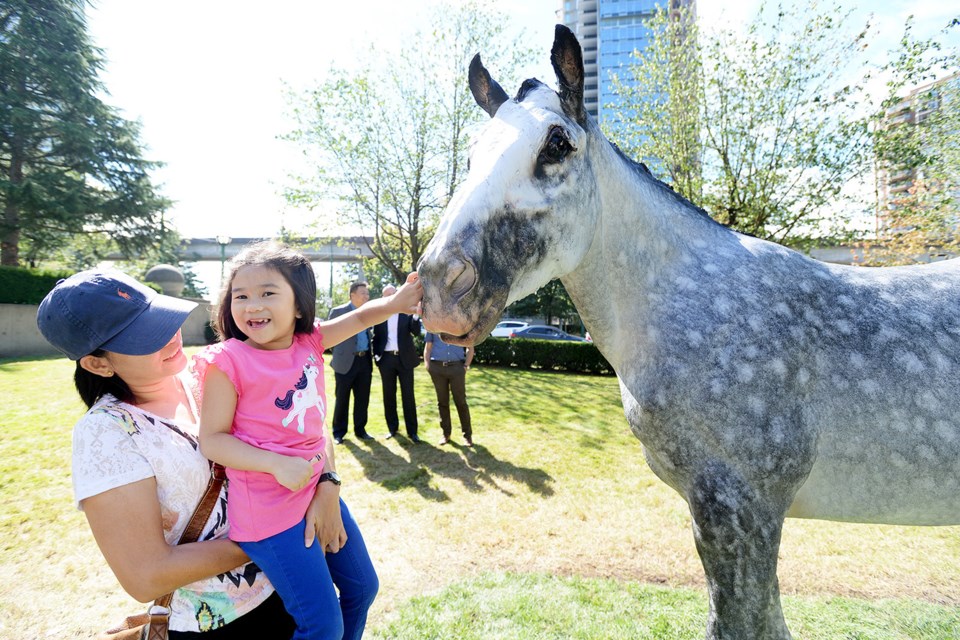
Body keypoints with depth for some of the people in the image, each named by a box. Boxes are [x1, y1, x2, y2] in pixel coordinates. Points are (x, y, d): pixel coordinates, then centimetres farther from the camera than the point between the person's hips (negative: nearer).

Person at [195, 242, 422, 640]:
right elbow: (212, 439, -13)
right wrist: (277, 465, -23)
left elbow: (361, 317, 6)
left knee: (362, 587, 22)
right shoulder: (228, 361, -14)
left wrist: (396, 301, -12)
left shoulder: (309, 341, 1)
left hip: (319, 491, 7)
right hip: (270, 510, -6)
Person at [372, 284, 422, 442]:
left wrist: (416, 316, -23)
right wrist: (376, 355, -2)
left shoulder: (407, 312, 2)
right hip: (386, 359, 2)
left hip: (404, 358, -1)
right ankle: (392, 428, 22)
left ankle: (412, 430, 9)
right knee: (389, 395, 9)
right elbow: (376, 337, 10)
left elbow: (416, 332, -8)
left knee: (408, 395, 2)